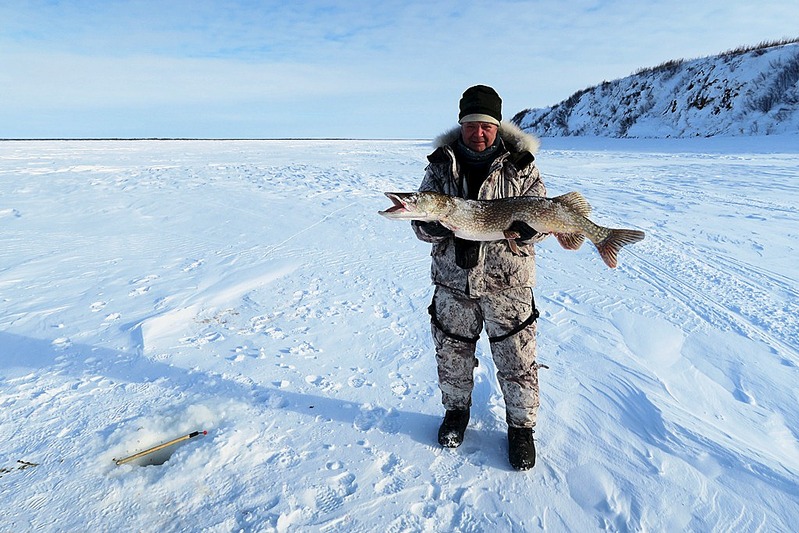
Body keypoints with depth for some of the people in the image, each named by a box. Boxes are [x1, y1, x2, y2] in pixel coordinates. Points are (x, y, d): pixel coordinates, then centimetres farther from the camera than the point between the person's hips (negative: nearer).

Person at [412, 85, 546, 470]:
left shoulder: (520, 166, -1)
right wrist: (434, 225, -23)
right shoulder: (441, 165, 2)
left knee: (516, 361, 9)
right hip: (453, 280, 2)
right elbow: (420, 221, 0)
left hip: (507, 282, -1)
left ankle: (521, 427, 32)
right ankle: (456, 411, 43)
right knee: (452, 355, 17)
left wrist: (526, 228, -26)